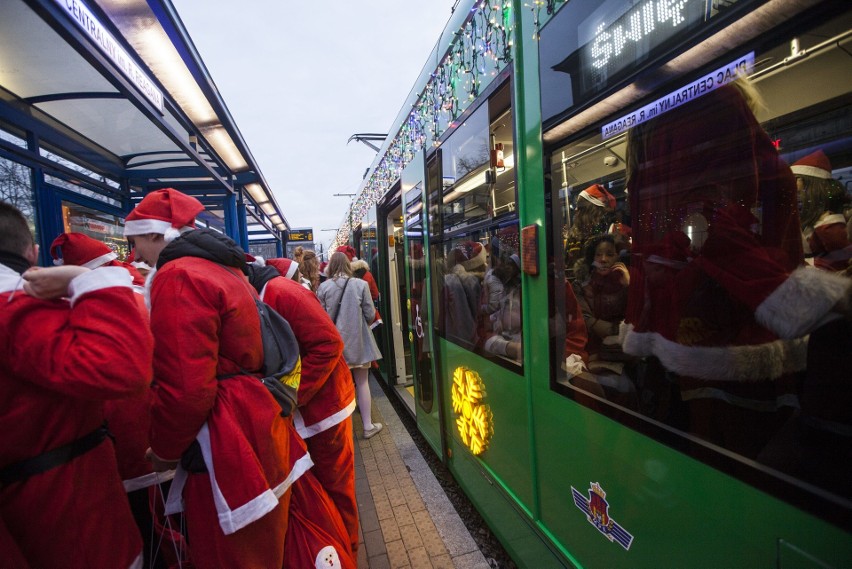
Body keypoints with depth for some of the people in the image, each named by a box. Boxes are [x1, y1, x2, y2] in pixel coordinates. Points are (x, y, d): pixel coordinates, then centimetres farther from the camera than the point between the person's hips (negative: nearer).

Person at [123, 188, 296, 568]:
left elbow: (185, 388, -24)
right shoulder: (223, 268, 13)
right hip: (258, 420, 9)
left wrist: (164, 448, -6)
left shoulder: (178, 276, -18)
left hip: (226, 446, -9)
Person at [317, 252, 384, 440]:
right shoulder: (360, 284, -9)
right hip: (357, 339, -1)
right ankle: (368, 425, 19)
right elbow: (370, 315, -6)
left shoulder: (324, 287, -7)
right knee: (362, 383, 11)